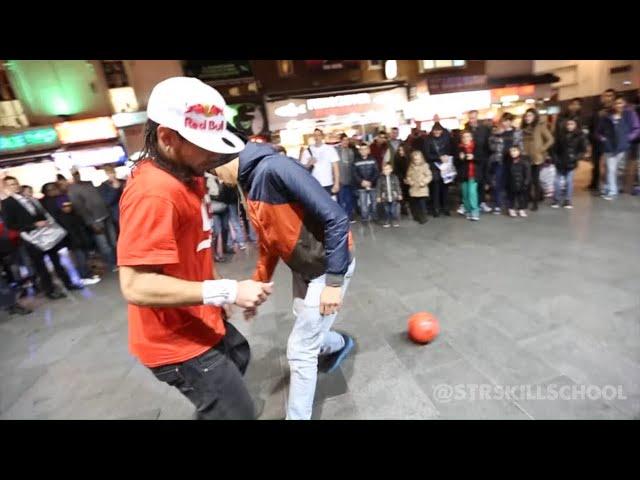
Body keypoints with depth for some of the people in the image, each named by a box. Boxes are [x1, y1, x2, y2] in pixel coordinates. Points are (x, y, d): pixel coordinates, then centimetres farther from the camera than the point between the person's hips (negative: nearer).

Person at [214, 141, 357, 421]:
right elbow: (270, 242, 13)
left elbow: (336, 217, -26)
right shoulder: (250, 185, 4)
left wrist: (334, 281, -23)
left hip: (329, 266, -8)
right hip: (303, 269, 8)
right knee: (308, 333, 25)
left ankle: (298, 415, 29)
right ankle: (339, 345, 57)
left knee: (300, 349, 4)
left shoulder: (273, 168, -25)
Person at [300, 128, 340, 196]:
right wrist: (309, 164, -16)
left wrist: (337, 184, -9)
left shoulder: (330, 149, 2)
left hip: (328, 185, -1)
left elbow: (335, 167, -1)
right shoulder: (307, 151, 5)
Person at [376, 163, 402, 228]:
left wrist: (399, 194, 3)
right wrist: (378, 196, -2)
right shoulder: (381, 179, -2)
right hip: (385, 198, 0)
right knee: (387, 211, 7)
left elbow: (398, 187, 4)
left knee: (394, 210, 3)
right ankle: (387, 222, 20)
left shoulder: (394, 177, 0)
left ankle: (395, 221, 18)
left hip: (394, 197, 0)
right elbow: (379, 188, 0)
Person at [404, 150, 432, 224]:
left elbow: (429, 176, -5)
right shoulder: (411, 167, 8)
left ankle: (423, 218, 3)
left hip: (422, 189, -4)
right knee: (414, 204, 10)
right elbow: (408, 176, 15)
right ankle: (416, 217, 27)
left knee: (422, 204, -7)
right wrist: (409, 181, -4)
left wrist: (424, 182, -17)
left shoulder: (425, 166, -4)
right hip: (413, 189, 4)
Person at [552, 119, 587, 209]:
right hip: (560, 162, 1)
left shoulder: (580, 136, -2)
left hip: (571, 163, -1)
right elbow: (555, 148, 2)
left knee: (569, 182, 5)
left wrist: (576, 157, -17)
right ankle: (556, 200, 14)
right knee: (558, 182, 4)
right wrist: (555, 159, -8)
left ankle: (568, 201, 13)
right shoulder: (560, 134, 0)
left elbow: (583, 150, -1)